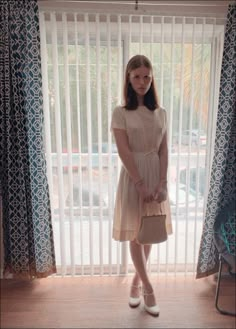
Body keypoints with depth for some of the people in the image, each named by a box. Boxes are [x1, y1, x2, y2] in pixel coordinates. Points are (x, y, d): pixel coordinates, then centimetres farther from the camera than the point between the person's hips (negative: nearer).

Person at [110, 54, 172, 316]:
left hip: (156, 176, 4)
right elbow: (124, 152, -12)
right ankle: (148, 288, 21)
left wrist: (162, 183, -8)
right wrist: (141, 184, -16)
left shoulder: (160, 113, 5)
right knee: (135, 234, 4)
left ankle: (137, 281, 33)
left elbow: (164, 151, 2)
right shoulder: (120, 113, -6)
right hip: (133, 176, -4)